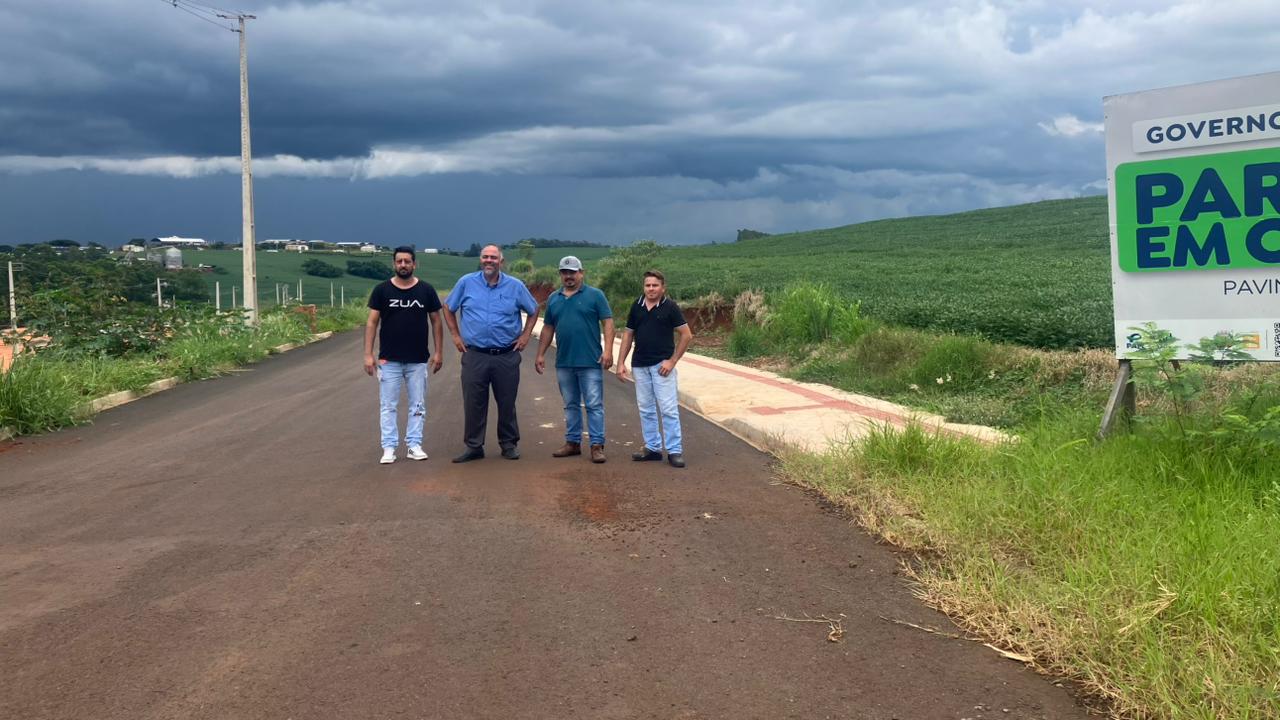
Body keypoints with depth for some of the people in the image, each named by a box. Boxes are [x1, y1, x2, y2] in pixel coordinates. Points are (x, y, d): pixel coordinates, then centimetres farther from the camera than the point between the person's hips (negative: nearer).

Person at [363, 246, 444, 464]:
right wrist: (368, 354, -7)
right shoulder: (382, 290, -1)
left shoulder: (426, 290, 2)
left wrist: (438, 352, 2)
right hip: (389, 360, -1)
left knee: (417, 405, 6)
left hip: (418, 360, 1)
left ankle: (414, 445, 14)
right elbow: (372, 322, 0)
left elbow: (436, 321, 7)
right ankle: (389, 448, 7)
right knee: (388, 405, 2)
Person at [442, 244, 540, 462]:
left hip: (507, 355, 0)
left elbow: (533, 310, 15)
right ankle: (473, 446, 11)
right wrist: (455, 335, 8)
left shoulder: (515, 286, 3)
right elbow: (448, 308, 14)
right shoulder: (466, 283, 2)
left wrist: (526, 335, 7)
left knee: (507, 403, 7)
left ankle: (509, 444, 20)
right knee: (473, 404, 2)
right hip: (474, 355, 0)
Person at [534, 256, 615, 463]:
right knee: (571, 405, 13)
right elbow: (548, 328, 18)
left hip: (590, 361, -5)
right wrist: (541, 354, 13)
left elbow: (608, 323, -6)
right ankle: (573, 442, 21)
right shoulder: (553, 299, 12)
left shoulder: (595, 295, -2)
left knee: (594, 405, -3)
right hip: (564, 362, 5)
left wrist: (608, 350, -16)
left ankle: (597, 445, 0)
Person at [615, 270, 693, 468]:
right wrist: (621, 362, 6)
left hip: (662, 365, -5)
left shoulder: (670, 307, -6)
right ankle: (652, 448, 19)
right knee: (646, 409, 10)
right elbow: (628, 334, 13)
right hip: (640, 365, 5)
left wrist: (672, 361, -10)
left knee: (668, 408, -6)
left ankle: (675, 450, -2)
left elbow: (687, 335, -6)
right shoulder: (637, 306, 7)